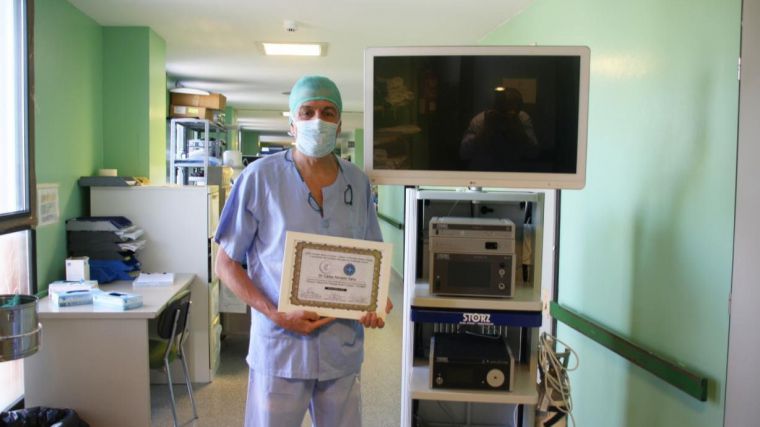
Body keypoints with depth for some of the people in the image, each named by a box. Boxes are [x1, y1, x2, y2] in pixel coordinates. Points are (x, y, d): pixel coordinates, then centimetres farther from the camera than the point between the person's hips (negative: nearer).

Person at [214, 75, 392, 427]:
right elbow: (227, 264, -4)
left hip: (343, 350, 4)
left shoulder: (358, 183, 4)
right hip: (279, 347, -3)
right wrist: (277, 315, -15)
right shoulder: (259, 178, -7)